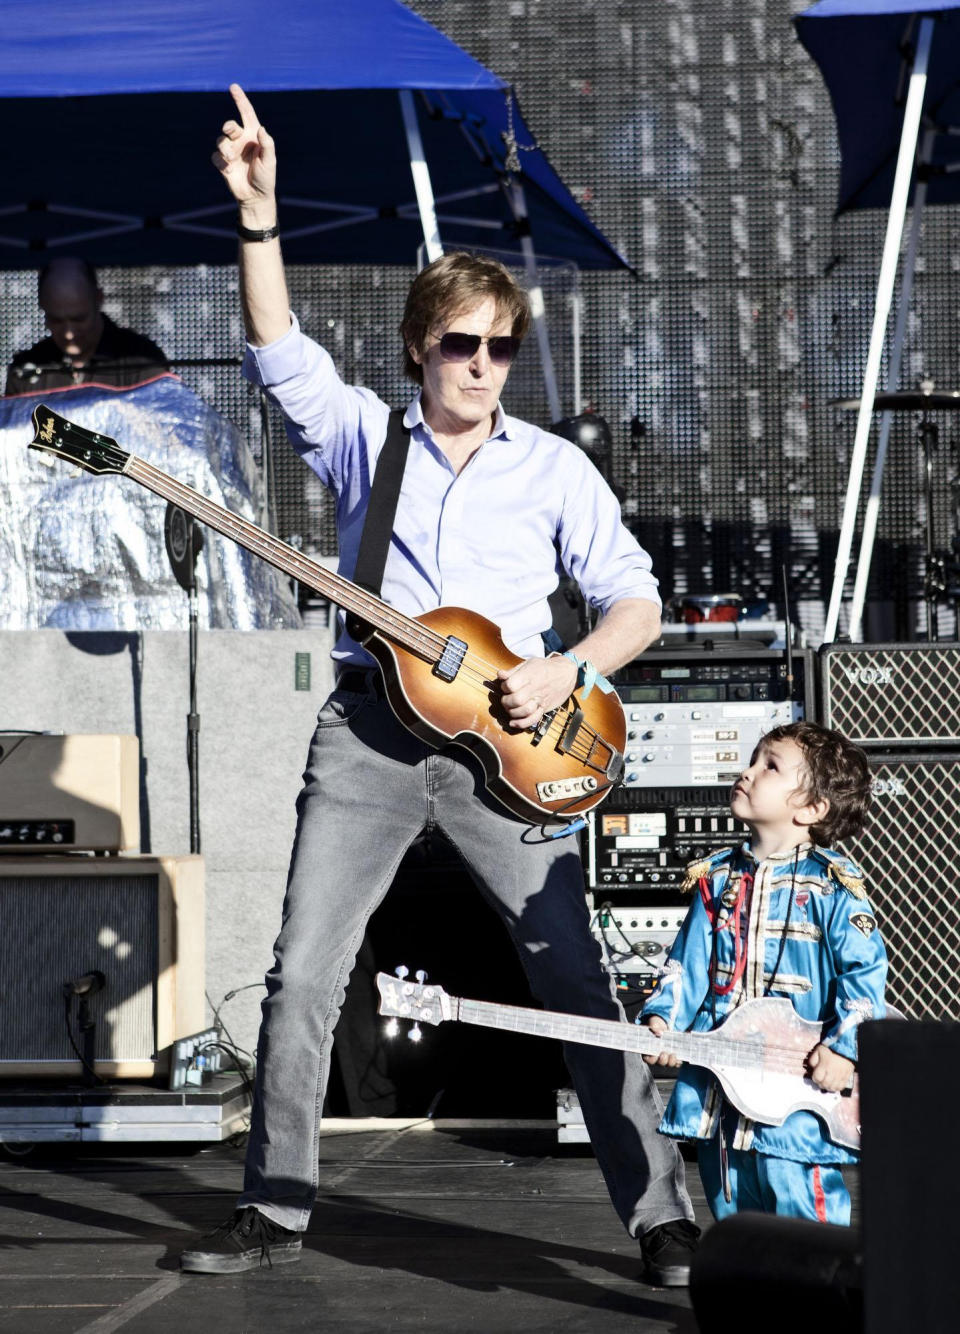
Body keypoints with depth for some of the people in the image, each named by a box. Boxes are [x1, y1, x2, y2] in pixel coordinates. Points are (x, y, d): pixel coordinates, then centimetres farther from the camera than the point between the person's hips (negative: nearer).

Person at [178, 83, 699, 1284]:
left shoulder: (553, 468, 6)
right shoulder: (362, 436, 7)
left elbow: (635, 602, 7)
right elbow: (279, 351, -8)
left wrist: (567, 671, -12)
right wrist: (258, 215, -20)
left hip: (506, 738, -1)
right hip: (368, 731, 1)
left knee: (574, 982, -6)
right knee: (301, 975, -2)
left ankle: (660, 1215, -1)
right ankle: (274, 1210, 10)